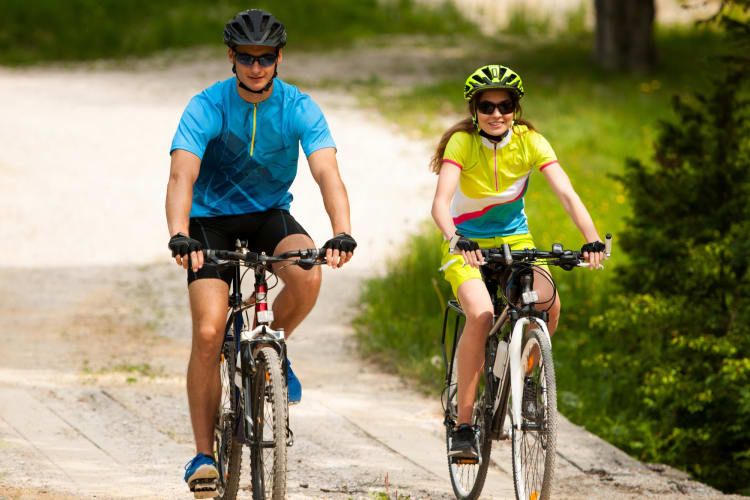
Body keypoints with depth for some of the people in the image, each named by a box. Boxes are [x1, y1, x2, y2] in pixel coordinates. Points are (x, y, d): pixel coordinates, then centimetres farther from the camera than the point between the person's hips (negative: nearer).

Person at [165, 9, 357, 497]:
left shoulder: (300, 109, -14)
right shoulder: (207, 107, -18)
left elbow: (327, 173, -26)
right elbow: (182, 176, -30)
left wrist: (342, 233, -44)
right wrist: (179, 236, -49)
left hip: (270, 214, 1)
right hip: (213, 221, -1)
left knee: (308, 276, -32)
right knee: (208, 333, -17)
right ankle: (204, 454, -8)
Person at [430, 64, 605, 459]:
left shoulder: (530, 142, -13)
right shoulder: (462, 142, -19)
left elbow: (566, 194, -21)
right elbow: (440, 202, -32)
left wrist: (592, 240, -38)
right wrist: (455, 240, -51)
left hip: (515, 239, 3)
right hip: (467, 245, -3)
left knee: (548, 303, -26)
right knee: (481, 314, -30)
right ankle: (463, 423, -24)